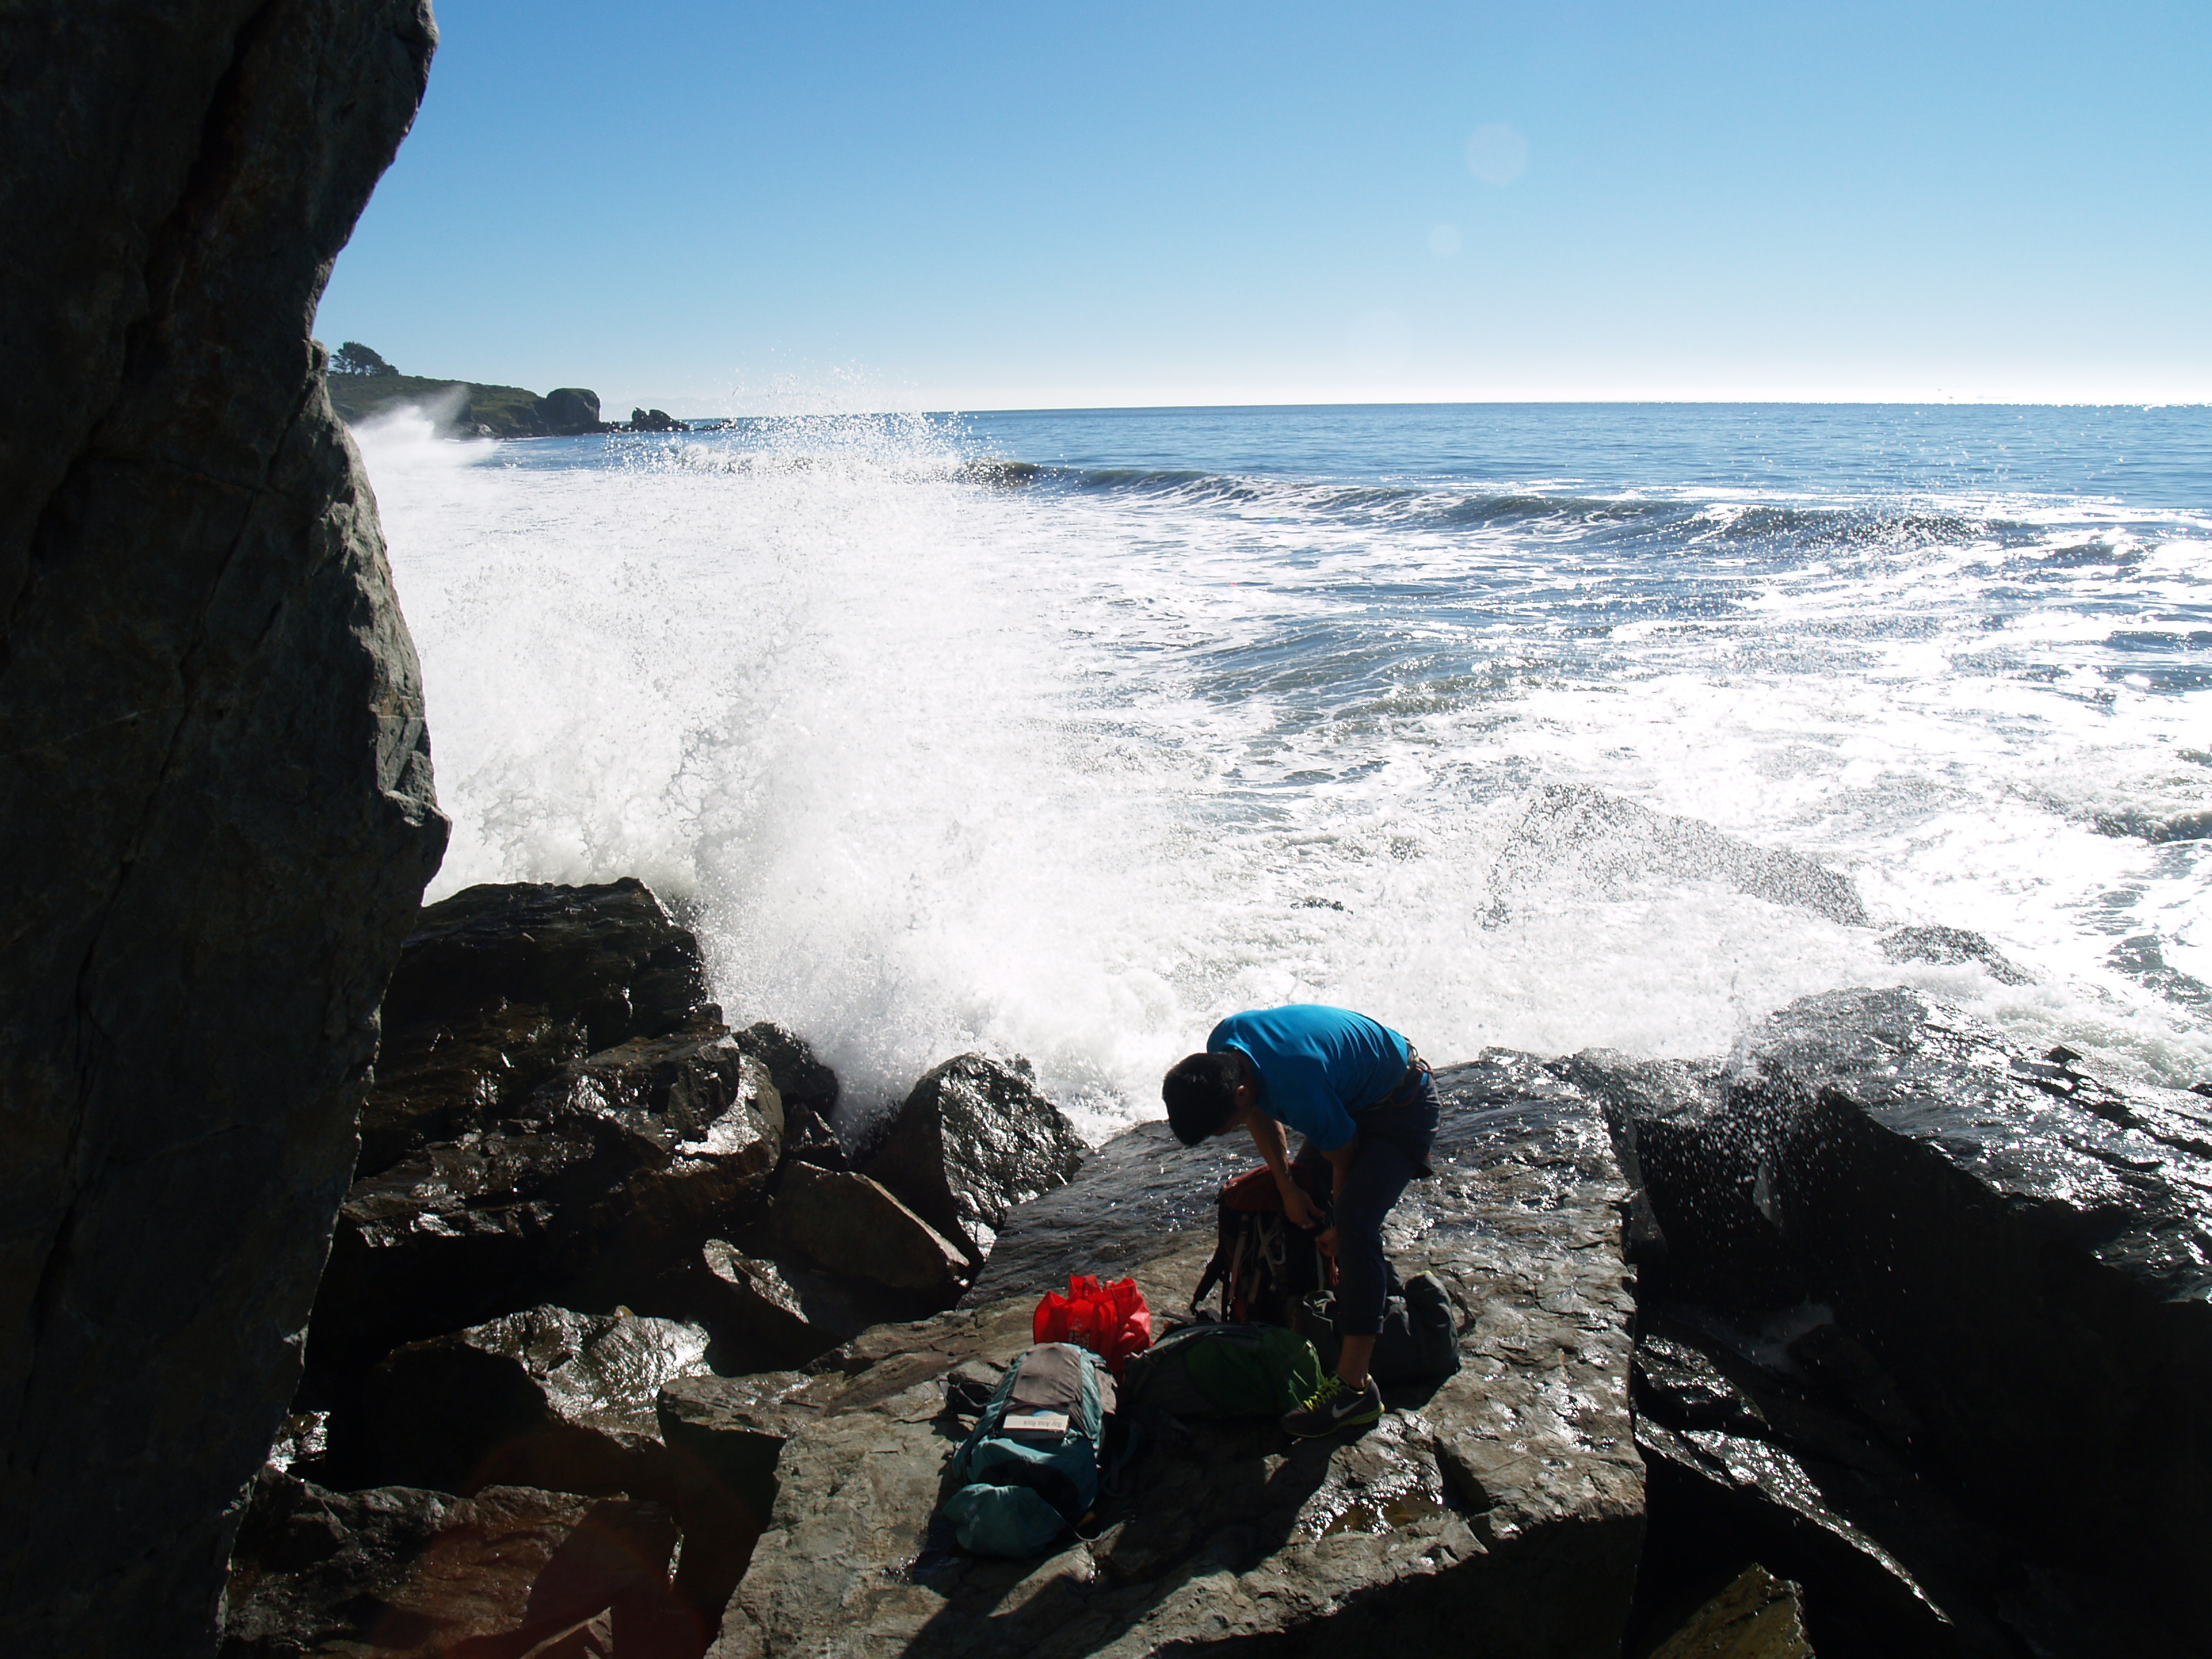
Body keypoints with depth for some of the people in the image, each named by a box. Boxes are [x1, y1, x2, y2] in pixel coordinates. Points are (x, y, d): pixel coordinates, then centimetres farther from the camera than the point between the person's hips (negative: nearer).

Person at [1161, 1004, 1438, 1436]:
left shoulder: (1301, 1093, -40)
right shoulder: (1222, 1045, -17)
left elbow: (1345, 1157, -21)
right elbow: (1262, 1117, 1)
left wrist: (1338, 1229, -6)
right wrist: (1288, 1190, -3)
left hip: (1403, 1109, -9)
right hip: (1353, 1099, 9)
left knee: (1354, 1222, -23)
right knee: (1301, 1201, 17)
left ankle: (1354, 1385, -23)